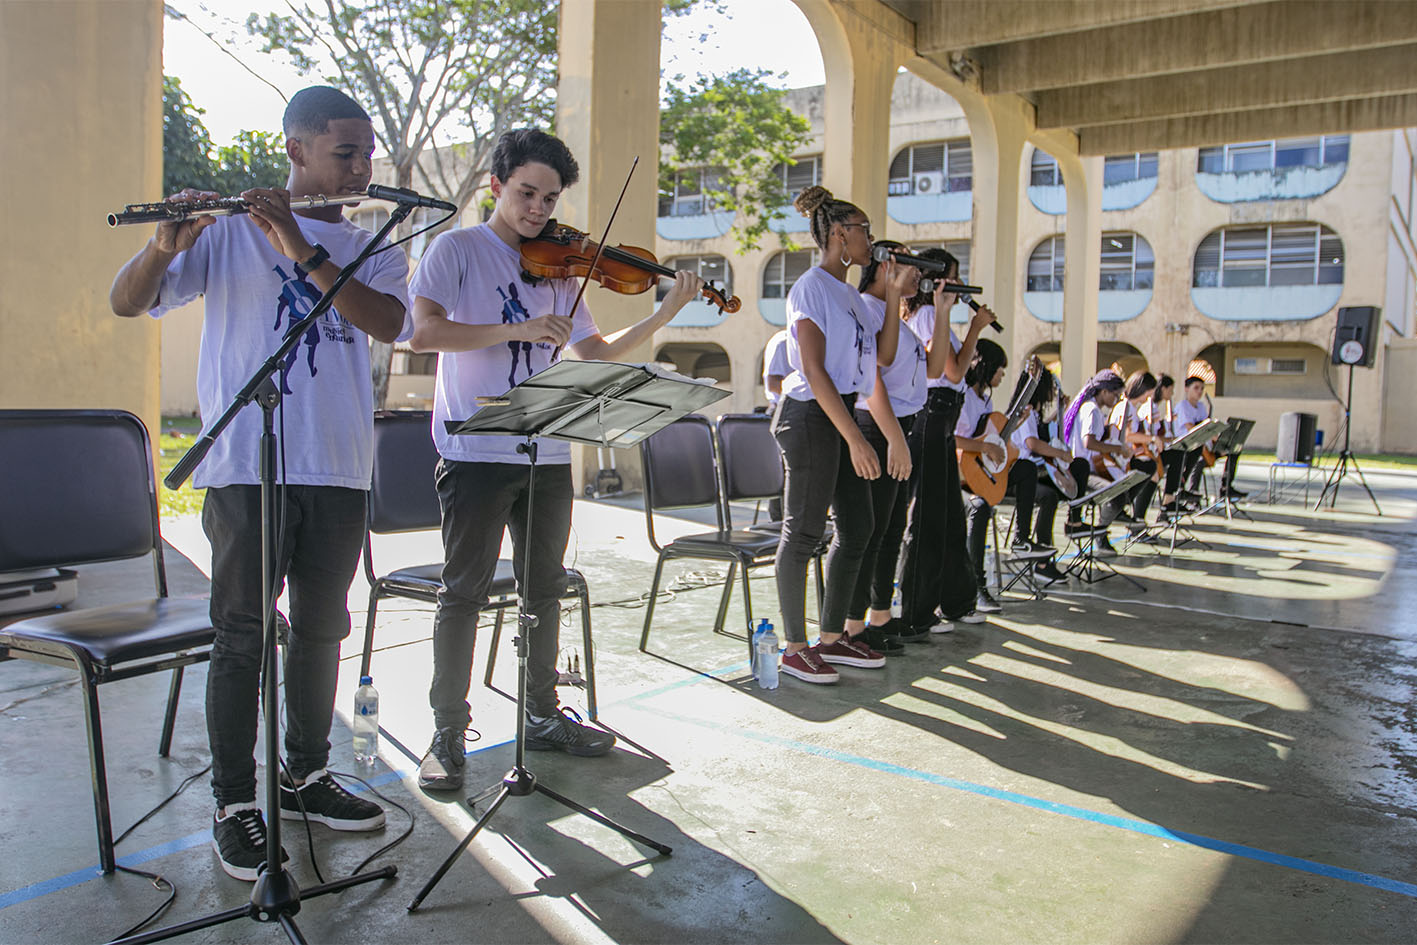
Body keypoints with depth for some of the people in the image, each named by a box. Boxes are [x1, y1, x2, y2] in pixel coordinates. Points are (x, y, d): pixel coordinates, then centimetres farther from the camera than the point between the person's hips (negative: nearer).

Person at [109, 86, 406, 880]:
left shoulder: (371, 250, 12)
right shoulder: (229, 232, 3)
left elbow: (387, 323, -9)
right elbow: (127, 303, -3)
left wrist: (303, 249, -17)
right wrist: (166, 245, -23)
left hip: (339, 468, 4)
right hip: (248, 466, -3)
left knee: (322, 629, 12)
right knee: (244, 636, 1)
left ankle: (306, 776, 27)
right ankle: (236, 803, 13)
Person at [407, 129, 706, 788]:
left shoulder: (558, 268, 14)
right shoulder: (457, 249, 0)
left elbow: (595, 356, 13)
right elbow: (425, 332, -16)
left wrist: (664, 314, 3)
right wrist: (519, 328, -21)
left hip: (546, 454, 6)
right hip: (476, 452, -5)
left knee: (545, 588, 13)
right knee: (465, 592, 0)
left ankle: (543, 715, 27)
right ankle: (448, 731, 12)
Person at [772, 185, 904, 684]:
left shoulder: (850, 293, 17)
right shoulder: (812, 288, -10)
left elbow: (884, 356, 13)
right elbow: (814, 372, -18)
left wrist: (894, 295, 8)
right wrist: (856, 440, -22)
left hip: (841, 415, 9)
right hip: (810, 417, -9)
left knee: (857, 528, 10)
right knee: (804, 531, -4)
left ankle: (832, 637, 21)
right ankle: (794, 647, 6)